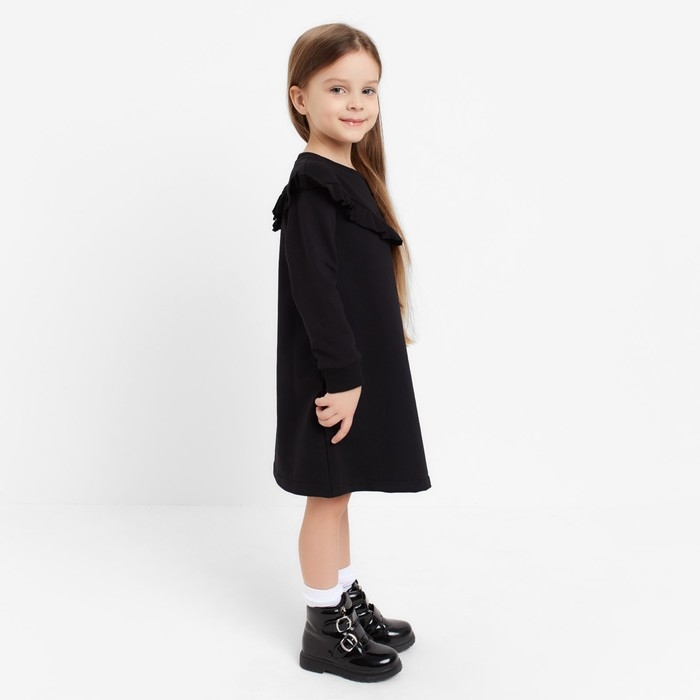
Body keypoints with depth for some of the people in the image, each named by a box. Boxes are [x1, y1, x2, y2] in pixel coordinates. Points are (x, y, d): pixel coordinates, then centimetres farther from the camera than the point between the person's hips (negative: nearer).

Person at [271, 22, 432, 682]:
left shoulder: (350, 176, 13)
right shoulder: (312, 186, -16)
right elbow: (314, 288, -22)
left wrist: (357, 373, 17)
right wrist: (341, 377, -23)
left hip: (358, 366, 9)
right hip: (331, 373, -9)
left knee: (338, 492, 19)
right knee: (328, 494, 3)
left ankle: (348, 599, 34)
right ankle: (325, 629, 19)